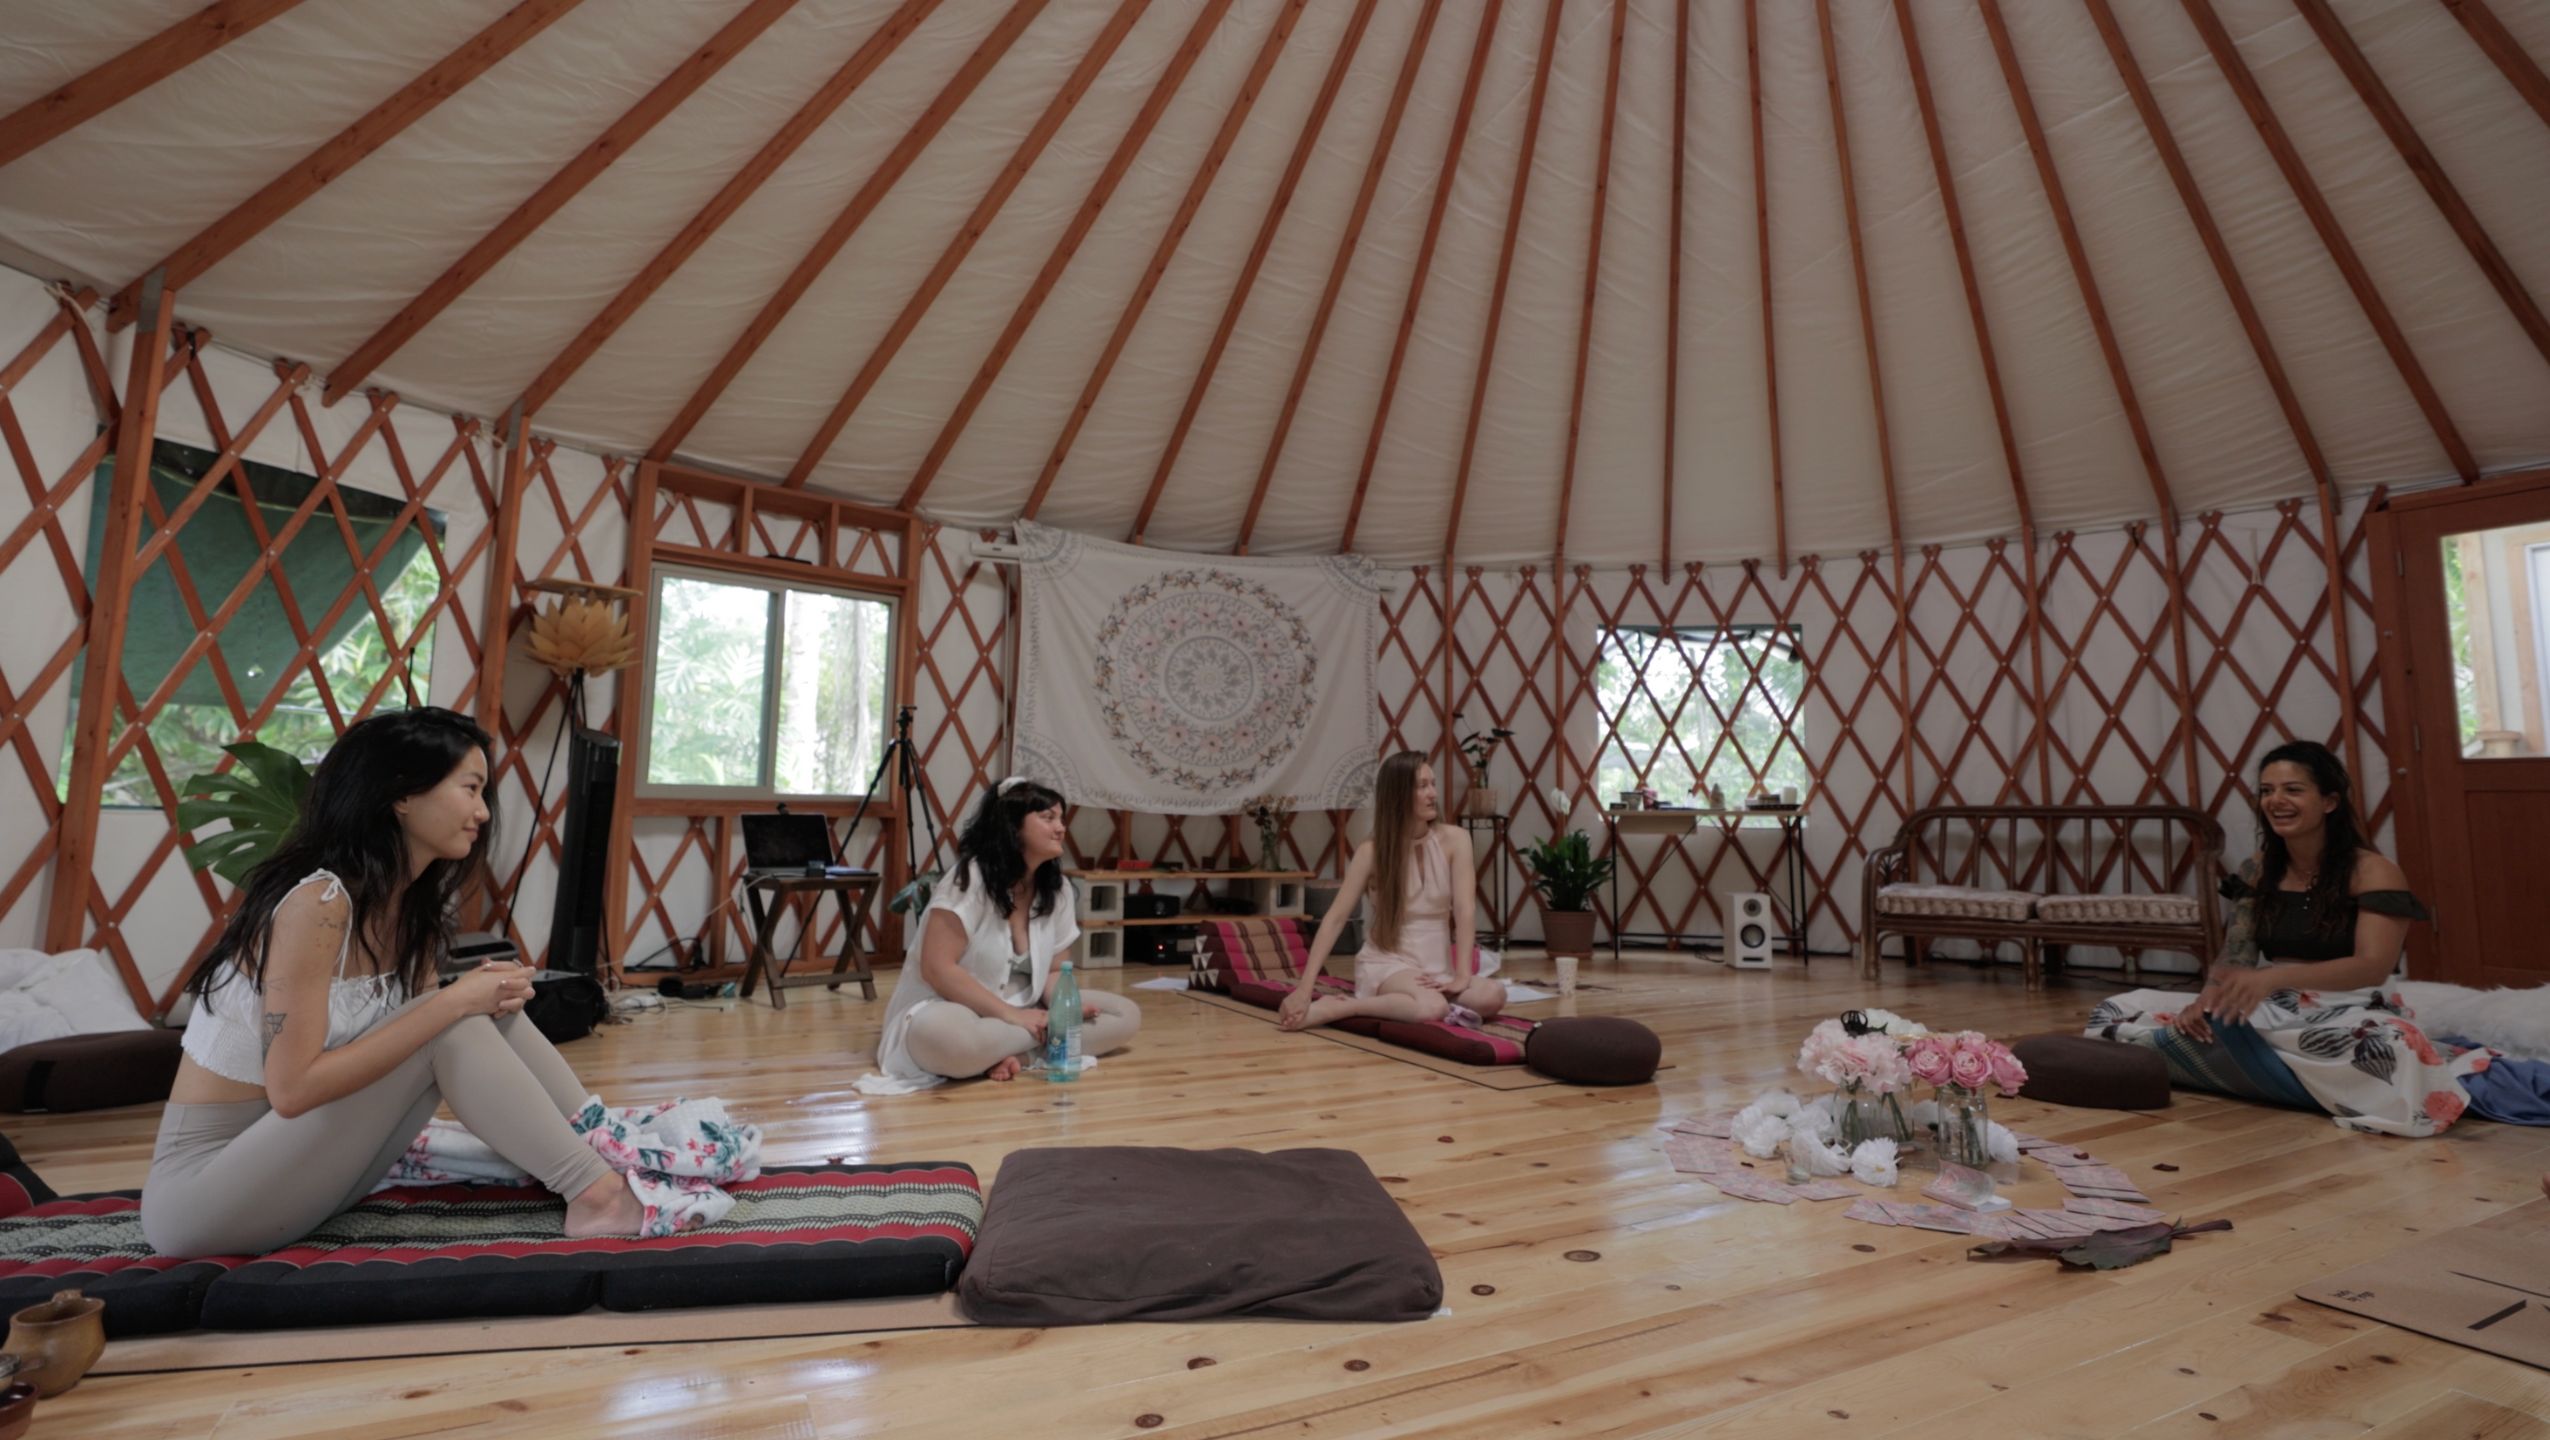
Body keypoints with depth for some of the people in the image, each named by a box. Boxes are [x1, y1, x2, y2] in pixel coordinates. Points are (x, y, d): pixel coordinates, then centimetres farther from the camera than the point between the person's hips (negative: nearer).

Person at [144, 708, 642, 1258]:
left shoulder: (411, 905, 1)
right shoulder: (318, 902, -24)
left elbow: (428, 1024, 5)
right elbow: (292, 1087, -27)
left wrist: (484, 998, -15)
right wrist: (454, 1001, -25)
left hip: (294, 1154, 7)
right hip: (201, 1189, -7)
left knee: (490, 1013, -6)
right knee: (445, 1031, -23)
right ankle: (595, 1194, -20)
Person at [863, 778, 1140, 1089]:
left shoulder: (1057, 889, 1)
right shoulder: (970, 877, -17)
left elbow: (1053, 971, 7)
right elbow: (937, 969, -22)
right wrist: (1010, 1014, -25)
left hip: (1020, 1011, 7)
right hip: (949, 1009, -7)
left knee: (1126, 1015, -8)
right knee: (950, 1039, -43)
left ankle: (1012, 1054, -20)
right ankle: (1047, 1035, -18)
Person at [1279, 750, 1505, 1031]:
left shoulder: (1454, 839, -2)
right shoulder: (1372, 851, -7)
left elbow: (1465, 910, -9)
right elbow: (1335, 918, -10)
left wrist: (1462, 976, -21)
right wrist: (1305, 988, -18)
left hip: (1437, 967, 4)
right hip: (1386, 963, -4)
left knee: (1493, 996, -26)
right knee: (1431, 1008, -35)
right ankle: (1333, 1008, -17)